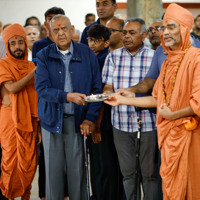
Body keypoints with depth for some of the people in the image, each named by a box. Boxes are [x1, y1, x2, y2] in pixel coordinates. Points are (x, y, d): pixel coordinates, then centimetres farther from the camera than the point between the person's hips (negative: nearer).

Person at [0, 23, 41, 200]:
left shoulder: (31, 66, 13)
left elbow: (36, 97, 12)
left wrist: (39, 126, 8)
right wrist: (34, 73, -13)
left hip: (30, 119, 4)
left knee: (29, 162, 3)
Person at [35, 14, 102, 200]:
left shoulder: (86, 54, 3)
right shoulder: (44, 56, 1)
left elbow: (97, 88, 4)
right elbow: (41, 88, -11)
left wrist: (90, 118, -5)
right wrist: (68, 96, -25)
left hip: (77, 121, 0)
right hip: (52, 120, 0)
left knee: (77, 171, 2)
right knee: (54, 171, 6)